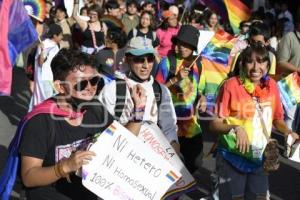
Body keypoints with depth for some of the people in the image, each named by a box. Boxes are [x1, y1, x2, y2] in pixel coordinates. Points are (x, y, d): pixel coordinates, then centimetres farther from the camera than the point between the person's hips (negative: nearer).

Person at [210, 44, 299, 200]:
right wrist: (235, 128, -31)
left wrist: (288, 131, -8)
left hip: (260, 158, 4)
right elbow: (214, 124, -13)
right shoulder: (231, 85, -14)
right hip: (232, 157, -4)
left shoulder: (271, 85, -1)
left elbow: (277, 119, 12)